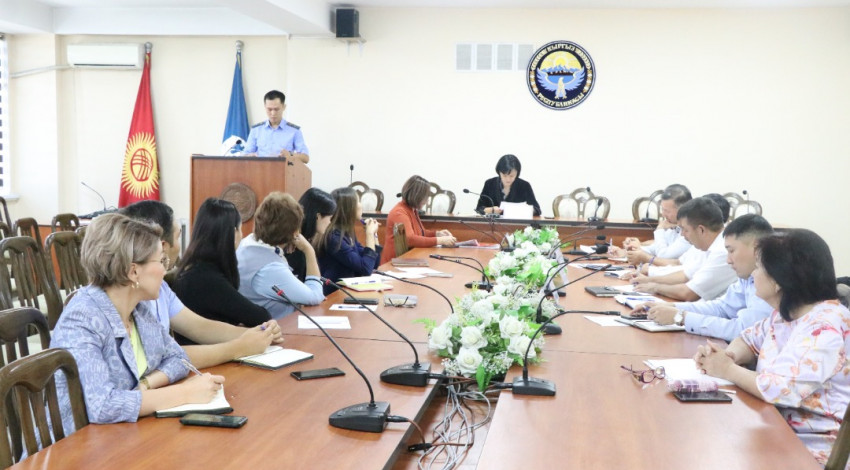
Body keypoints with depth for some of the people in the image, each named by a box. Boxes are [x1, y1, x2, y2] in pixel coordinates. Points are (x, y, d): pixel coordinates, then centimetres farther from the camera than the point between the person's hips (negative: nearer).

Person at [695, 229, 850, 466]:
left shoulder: (825, 327, -22)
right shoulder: (786, 312, 5)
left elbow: (780, 389, -31)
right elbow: (752, 339, 19)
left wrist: (728, 370, -15)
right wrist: (728, 355, -4)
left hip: (811, 447, -7)